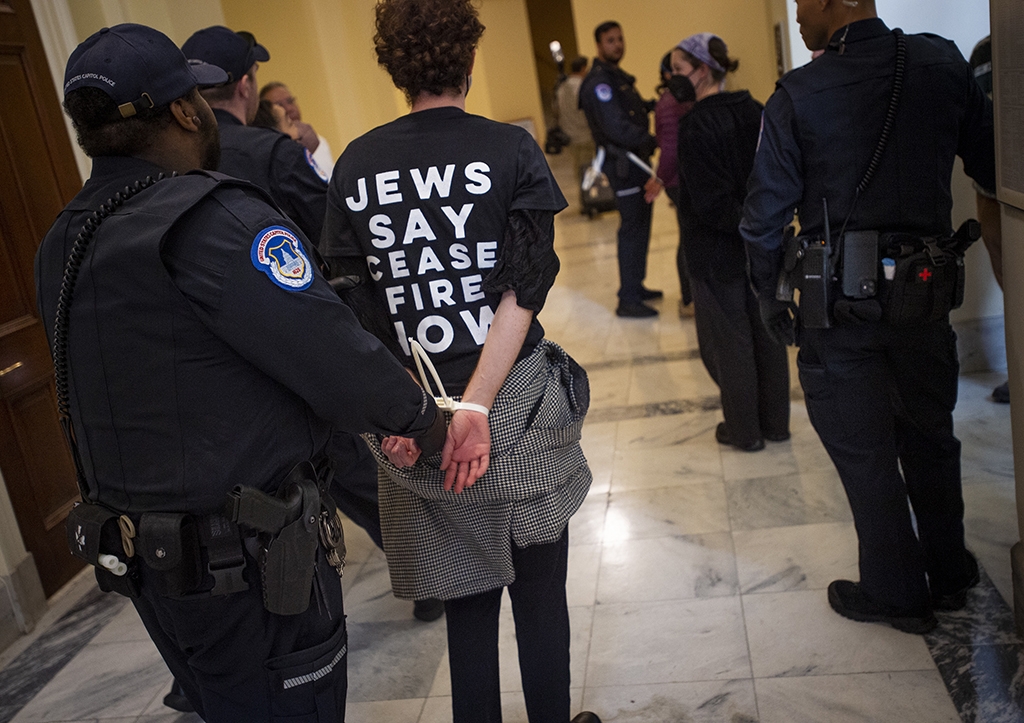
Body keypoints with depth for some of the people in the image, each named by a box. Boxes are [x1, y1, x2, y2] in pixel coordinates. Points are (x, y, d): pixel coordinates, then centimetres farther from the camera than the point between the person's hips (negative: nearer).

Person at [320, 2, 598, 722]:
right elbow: (524, 289, -16)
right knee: (540, 595, 16)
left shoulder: (355, 165, 2)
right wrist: (475, 408, -19)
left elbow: (356, 303, -3)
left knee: (467, 601, 18)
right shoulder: (511, 149, -6)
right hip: (516, 402, -2)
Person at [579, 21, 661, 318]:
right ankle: (627, 300, -5)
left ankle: (635, 286, 27)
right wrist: (653, 141, -15)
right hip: (624, 163, -10)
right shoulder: (599, 82, -15)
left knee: (640, 226, 16)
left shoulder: (619, 77, 18)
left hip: (636, 161, 10)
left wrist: (646, 104, 1)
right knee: (632, 229, -9)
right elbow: (616, 130, -22)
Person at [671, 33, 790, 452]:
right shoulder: (754, 111, 4)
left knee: (729, 342, 6)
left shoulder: (697, 124, -18)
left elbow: (710, 202, -20)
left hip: (717, 252, -7)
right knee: (766, 333, 14)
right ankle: (775, 422, 26)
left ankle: (744, 431, 18)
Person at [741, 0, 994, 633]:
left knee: (863, 451, 10)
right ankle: (949, 576, 37)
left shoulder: (798, 96, -11)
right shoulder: (944, 65, -1)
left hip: (839, 301, -4)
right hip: (924, 293, 4)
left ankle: (896, 593, 25)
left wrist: (769, 294, 5)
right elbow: (995, 167, 5)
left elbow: (765, 214, -8)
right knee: (929, 436, 20)